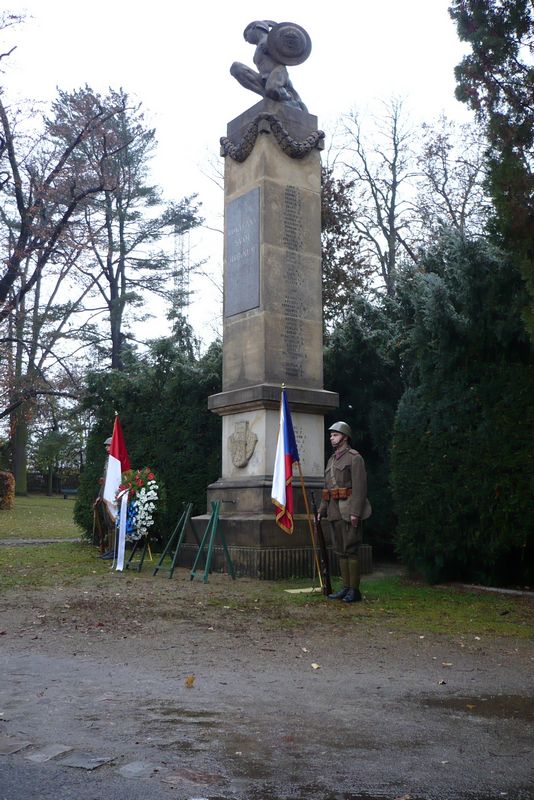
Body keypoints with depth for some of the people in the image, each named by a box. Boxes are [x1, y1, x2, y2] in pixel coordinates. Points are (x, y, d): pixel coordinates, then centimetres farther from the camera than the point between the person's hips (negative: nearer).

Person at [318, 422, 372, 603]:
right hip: (335, 511, 8)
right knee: (340, 551, 10)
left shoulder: (354, 457, -6)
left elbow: (360, 486, -14)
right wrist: (322, 510, 15)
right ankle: (345, 588, 16)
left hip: (349, 511, -8)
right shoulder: (331, 460, 19)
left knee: (351, 550, -6)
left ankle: (354, 590, -1)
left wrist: (355, 512, -21)